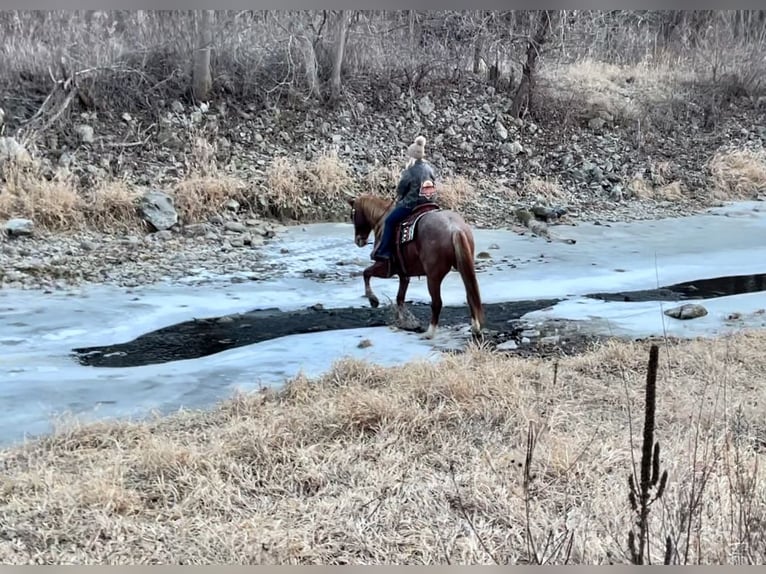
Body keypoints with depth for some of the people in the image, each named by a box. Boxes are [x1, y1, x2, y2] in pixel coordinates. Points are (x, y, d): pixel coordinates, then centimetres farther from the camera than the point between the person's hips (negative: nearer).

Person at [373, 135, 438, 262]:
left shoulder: (409, 172, -16)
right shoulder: (430, 168, 3)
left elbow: (400, 189, -5)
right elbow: (433, 186, 12)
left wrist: (399, 198, 16)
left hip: (410, 204, -7)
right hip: (427, 204, 7)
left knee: (389, 221, 2)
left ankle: (383, 252, -3)